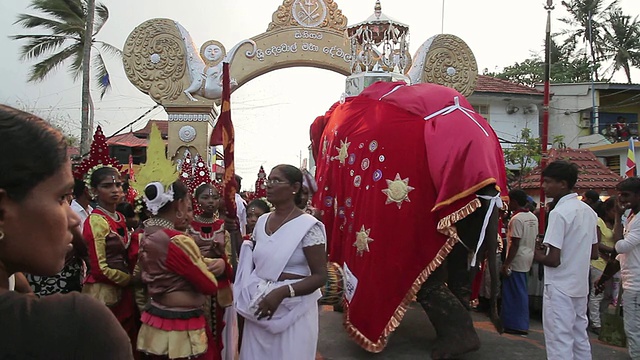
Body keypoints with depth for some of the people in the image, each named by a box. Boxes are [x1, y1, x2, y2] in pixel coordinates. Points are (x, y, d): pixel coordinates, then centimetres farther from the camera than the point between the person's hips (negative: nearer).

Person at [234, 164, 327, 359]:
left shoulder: (308, 226, -14)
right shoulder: (262, 221, 6)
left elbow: (320, 276, -16)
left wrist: (282, 292, -26)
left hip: (292, 311, -6)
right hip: (259, 308, 6)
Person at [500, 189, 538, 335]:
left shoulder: (516, 219, -17)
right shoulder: (533, 217, 9)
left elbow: (515, 244, -20)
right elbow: (534, 240, 13)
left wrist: (506, 264, -17)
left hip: (516, 260, -9)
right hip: (528, 259, 9)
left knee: (514, 293, 0)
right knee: (521, 292, 16)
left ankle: (516, 325, 6)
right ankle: (521, 324, 25)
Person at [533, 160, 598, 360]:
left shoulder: (559, 213, -18)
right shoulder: (588, 211, 8)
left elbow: (553, 260, -21)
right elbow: (594, 253, 17)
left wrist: (536, 255, -2)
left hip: (560, 289, -8)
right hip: (580, 286, 9)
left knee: (560, 343, -2)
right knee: (580, 339, 17)